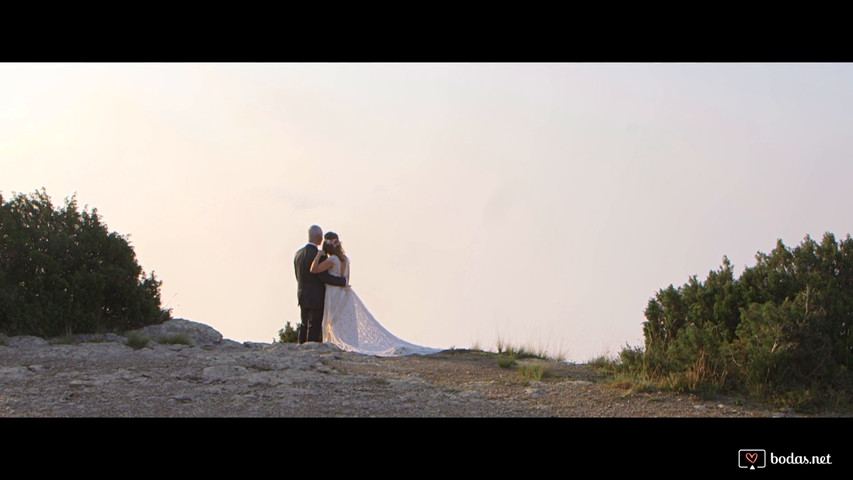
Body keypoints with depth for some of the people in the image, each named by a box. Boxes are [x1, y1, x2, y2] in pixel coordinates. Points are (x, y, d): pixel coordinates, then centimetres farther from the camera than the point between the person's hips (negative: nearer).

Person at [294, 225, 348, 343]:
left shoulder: (298, 253, 6)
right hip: (316, 298, -8)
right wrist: (344, 281, -13)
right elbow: (325, 277, -22)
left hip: (302, 297, 8)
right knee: (314, 327, -3)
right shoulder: (318, 255, -19)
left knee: (304, 326, 16)